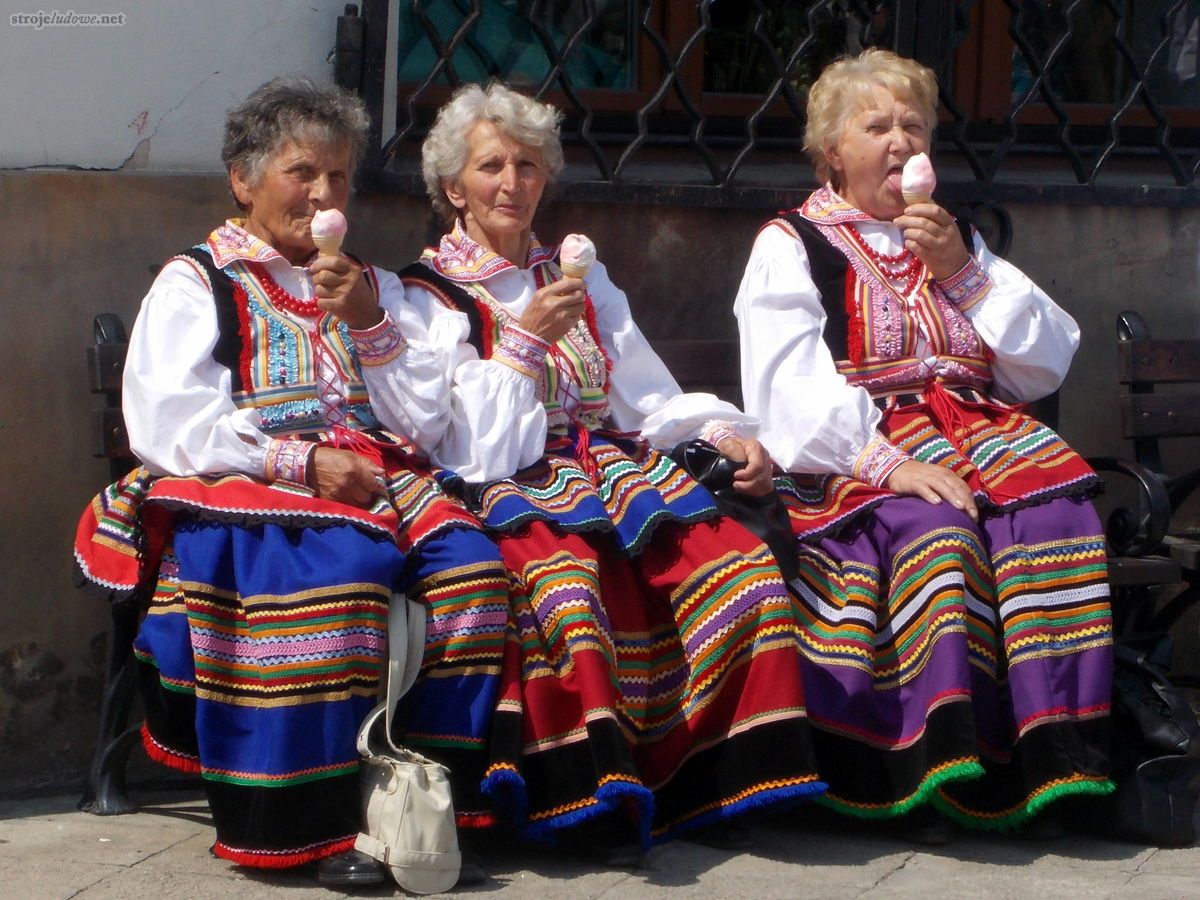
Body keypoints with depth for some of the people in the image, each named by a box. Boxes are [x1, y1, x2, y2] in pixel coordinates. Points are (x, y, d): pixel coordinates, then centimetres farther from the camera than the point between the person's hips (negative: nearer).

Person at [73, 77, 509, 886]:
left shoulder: (373, 286, 26)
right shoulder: (196, 284, 12)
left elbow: (424, 418, 15)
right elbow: (168, 427, -4)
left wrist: (369, 323, 0)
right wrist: (298, 461, -14)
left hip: (372, 476, 4)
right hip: (235, 487, -4)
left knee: (467, 559, -28)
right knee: (330, 567, -37)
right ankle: (307, 825, -32)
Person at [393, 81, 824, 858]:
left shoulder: (583, 281, 24)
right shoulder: (430, 297, 7)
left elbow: (653, 400, 19)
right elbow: (473, 452, -4)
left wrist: (725, 432, 0)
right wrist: (526, 338, -11)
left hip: (614, 467, 5)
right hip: (511, 489, -5)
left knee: (743, 564, -24)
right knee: (566, 580, -39)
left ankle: (713, 780, -17)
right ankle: (595, 800, -32)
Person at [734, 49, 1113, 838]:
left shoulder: (954, 237, 25)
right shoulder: (792, 245, 10)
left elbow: (1047, 365, 15)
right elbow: (791, 388, -7)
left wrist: (963, 269, 3)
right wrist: (885, 461, -22)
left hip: (981, 429, 4)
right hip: (859, 451, -4)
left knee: (1056, 505, -28)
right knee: (933, 526, -36)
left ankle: (1057, 758, -30)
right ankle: (940, 758, -34)